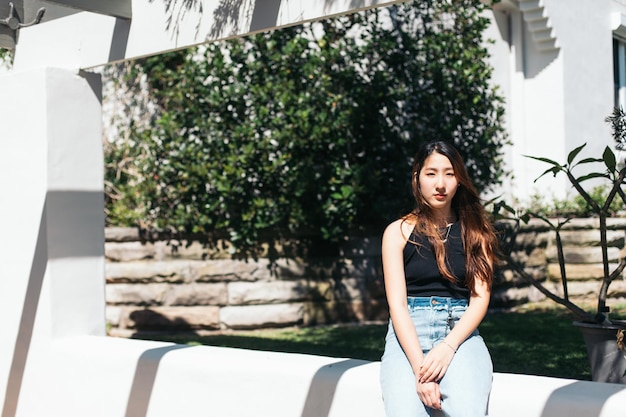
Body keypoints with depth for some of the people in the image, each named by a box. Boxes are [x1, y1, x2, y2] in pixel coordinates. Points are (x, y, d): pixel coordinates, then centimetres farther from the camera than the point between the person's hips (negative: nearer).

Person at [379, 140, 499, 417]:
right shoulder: (398, 232, 7)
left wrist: (448, 347, -13)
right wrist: (419, 366, -15)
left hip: (461, 333, 1)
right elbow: (397, 303, -2)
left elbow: (480, 297, 4)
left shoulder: (475, 231, 11)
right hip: (408, 335, 0)